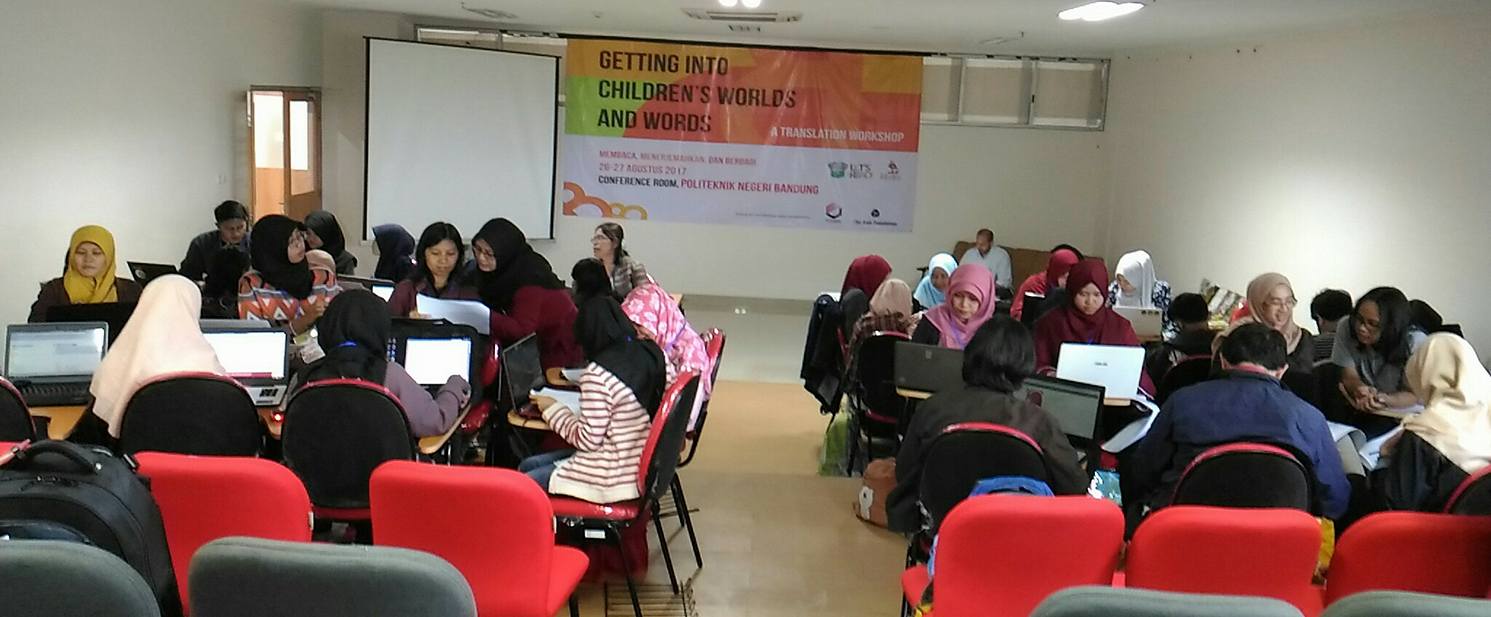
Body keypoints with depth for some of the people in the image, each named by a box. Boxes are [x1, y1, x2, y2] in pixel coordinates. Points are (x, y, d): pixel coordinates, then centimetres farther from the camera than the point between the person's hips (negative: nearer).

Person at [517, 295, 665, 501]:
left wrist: (552, 409, -4)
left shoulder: (597, 375, -23)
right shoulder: (654, 354, -1)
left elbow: (588, 440, -18)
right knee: (527, 465, 17)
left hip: (615, 479, -9)